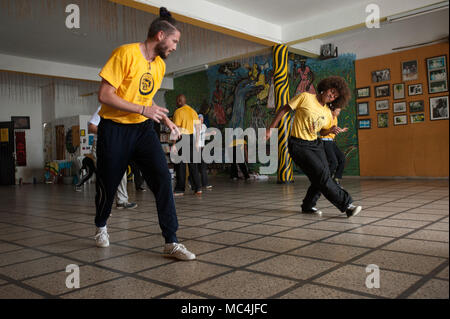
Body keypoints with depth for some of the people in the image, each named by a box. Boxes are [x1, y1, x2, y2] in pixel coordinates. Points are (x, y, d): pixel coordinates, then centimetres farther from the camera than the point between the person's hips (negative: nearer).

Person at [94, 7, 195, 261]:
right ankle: (101, 226, 39)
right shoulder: (125, 54, -15)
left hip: (143, 129, 5)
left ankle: (172, 242, -9)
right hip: (115, 128, -5)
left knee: (163, 177, -13)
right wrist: (143, 110, -21)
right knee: (108, 184, 8)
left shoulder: (160, 64, 8)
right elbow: (105, 95, -18)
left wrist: (165, 119, 9)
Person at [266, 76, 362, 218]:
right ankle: (346, 204, -8)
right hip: (299, 146, -7)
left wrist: (332, 130, -4)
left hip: (316, 144, 8)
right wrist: (271, 128, -7)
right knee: (322, 175, -15)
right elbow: (284, 109, -4)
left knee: (322, 177, 1)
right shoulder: (305, 97, -8)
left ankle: (308, 206, 22)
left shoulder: (327, 113, 9)